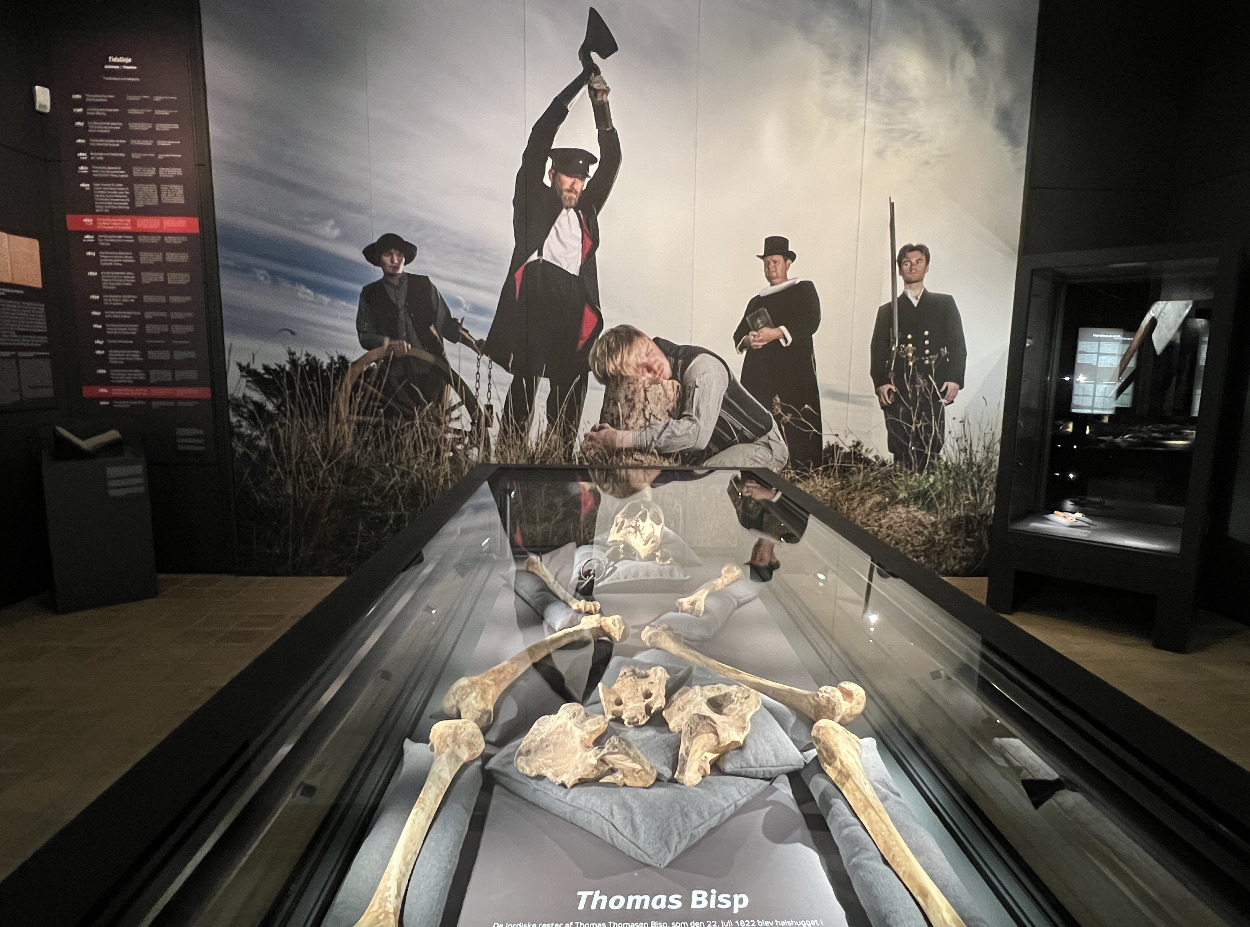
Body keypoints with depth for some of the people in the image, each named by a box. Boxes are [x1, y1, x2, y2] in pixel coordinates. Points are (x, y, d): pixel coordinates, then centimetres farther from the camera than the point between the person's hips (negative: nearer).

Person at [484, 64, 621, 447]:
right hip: (535, 291, -4)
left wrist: (602, 109, 15)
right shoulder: (533, 200, 14)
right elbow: (539, 140, 10)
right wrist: (580, 81, 13)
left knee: (570, 385, 1)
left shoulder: (586, 210, 25)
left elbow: (611, 162, 23)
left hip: (574, 304, 4)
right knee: (526, 379, -7)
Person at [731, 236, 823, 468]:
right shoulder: (757, 300, 26)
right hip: (759, 374, 4)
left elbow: (811, 322, -5)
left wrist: (777, 333, -18)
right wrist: (747, 341, -5)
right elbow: (738, 334, 20)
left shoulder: (804, 289, 12)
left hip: (794, 372, -4)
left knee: (795, 428, -13)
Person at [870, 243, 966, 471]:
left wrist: (955, 379, -3)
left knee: (931, 451, -7)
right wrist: (881, 382, -6)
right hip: (898, 393, 0)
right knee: (901, 454, -6)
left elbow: (957, 344, 12)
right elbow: (878, 351, 10)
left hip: (933, 392, 0)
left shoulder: (944, 304, 19)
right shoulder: (887, 311, 19)